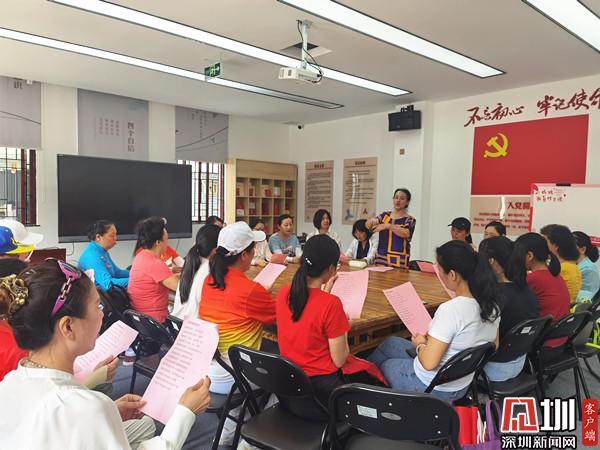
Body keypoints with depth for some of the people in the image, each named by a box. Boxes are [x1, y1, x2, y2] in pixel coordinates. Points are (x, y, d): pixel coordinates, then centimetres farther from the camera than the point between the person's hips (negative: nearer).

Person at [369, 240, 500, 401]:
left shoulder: (450, 310, -33)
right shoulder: (492, 305, -8)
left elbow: (428, 363, -30)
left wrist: (420, 344, -8)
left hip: (433, 387, -7)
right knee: (390, 342, 23)